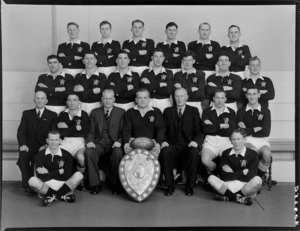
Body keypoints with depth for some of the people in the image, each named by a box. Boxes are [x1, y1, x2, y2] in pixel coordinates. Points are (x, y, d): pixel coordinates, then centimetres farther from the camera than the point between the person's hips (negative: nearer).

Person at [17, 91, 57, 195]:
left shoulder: (52, 115, 10)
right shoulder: (27, 113, 16)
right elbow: (21, 131, 4)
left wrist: (46, 145, -19)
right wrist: (23, 144, -15)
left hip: (43, 146, -2)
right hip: (29, 145, 2)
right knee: (23, 157, -30)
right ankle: (27, 184, -16)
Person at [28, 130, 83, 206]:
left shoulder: (67, 155, -1)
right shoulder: (40, 155, 0)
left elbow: (67, 176, -8)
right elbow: (41, 177, -11)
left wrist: (48, 173, -8)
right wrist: (59, 172, -11)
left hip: (62, 185, 0)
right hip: (46, 186, 0)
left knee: (78, 175, -23)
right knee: (32, 181, -29)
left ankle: (52, 196, -17)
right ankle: (64, 195, -20)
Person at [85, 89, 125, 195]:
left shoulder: (121, 112, 11)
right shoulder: (95, 112, 16)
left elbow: (123, 131, 5)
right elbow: (91, 131, 11)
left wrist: (119, 141, -15)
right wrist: (90, 141, -9)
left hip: (114, 144, -1)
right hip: (99, 143, 2)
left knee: (118, 153, -34)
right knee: (89, 152, -30)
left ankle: (116, 185, -17)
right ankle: (95, 184, -18)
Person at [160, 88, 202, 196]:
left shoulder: (194, 111, 14)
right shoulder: (168, 111, 17)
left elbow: (198, 130, 6)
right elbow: (164, 129, 10)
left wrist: (195, 141, -14)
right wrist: (164, 141, -9)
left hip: (188, 146, 0)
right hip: (173, 145, 1)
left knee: (194, 153, -34)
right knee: (165, 152, -32)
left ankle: (189, 186, -18)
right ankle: (170, 185, -18)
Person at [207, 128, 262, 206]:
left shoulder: (253, 154, 1)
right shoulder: (226, 153, 8)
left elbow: (250, 176, -8)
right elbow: (225, 176, -3)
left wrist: (232, 174, -6)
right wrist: (242, 172, -7)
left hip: (245, 187, -2)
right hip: (228, 186, 2)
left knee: (257, 180, -31)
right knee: (211, 178, -24)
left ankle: (228, 197, -23)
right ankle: (240, 198, -22)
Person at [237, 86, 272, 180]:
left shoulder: (265, 111, 9)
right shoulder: (241, 111, 10)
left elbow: (266, 132, -1)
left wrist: (248, 131, 1)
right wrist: (255, 129, 0)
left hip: (262, 141, 1)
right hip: (247, 140, -1)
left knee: (267, 154, -32)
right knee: (253, 152, -36)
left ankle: (261, 175, -1)